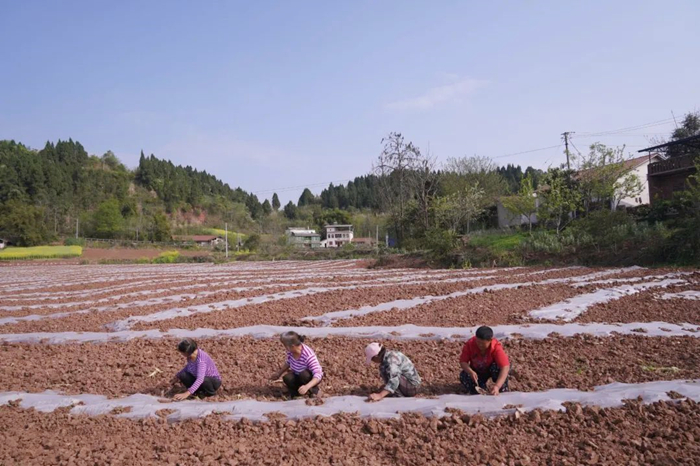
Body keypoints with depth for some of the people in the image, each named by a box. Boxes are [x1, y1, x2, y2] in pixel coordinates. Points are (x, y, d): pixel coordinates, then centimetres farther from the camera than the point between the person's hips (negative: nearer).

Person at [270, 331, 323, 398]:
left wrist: (306, 387, -54)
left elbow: (318, 375, -40)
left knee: (304, 374, -38)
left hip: (312, 377, -5)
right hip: (298, 376, 5)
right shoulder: (290, 351, -15)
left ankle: (314, 389, -9)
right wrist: (278, 374, 11)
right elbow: (288, 363, 9)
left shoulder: (309, 356, -36)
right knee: (287, 378, -26)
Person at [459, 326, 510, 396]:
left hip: (492, 369, -1)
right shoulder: (470, 344, -24)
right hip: (477, 371, 2)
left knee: (498, 367, -37)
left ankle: (503, 392, -16)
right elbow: (463, 361, -20)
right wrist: (471, 372, -42)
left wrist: (497, 386, -55)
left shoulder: (496, 348, -32)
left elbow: (505, 367, -43)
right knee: (463, 376, -29)